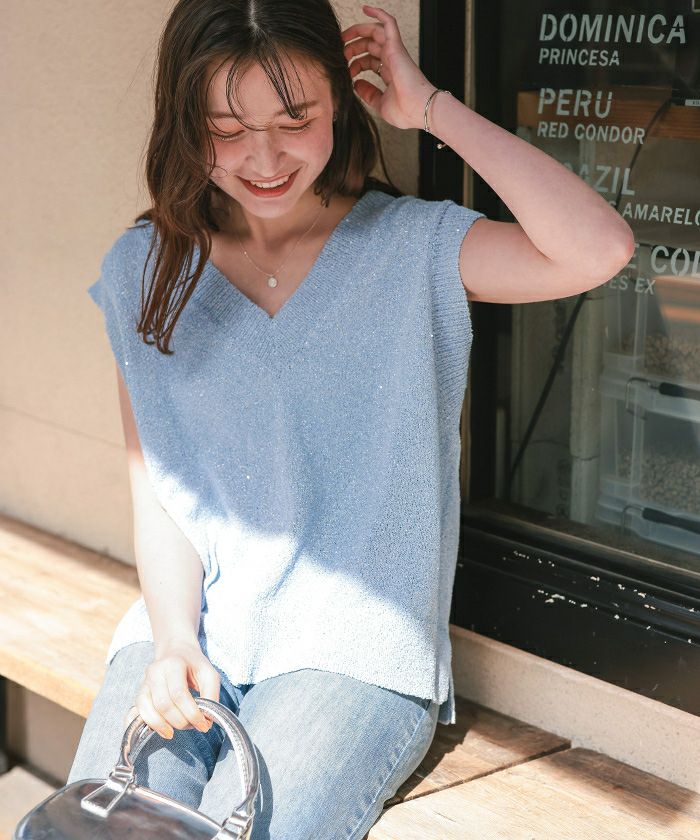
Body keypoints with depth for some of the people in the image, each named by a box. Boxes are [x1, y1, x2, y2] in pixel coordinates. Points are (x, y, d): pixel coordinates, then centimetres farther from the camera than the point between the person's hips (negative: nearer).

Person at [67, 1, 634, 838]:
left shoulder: (411, 248, -3)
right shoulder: (146, 269, 6)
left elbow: (599, 249, -21)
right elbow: (155, 490, 5)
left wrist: (430, 106, -13)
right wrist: (174, 639, -12)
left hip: (355, 652, -2)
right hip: (187, 634, 3)